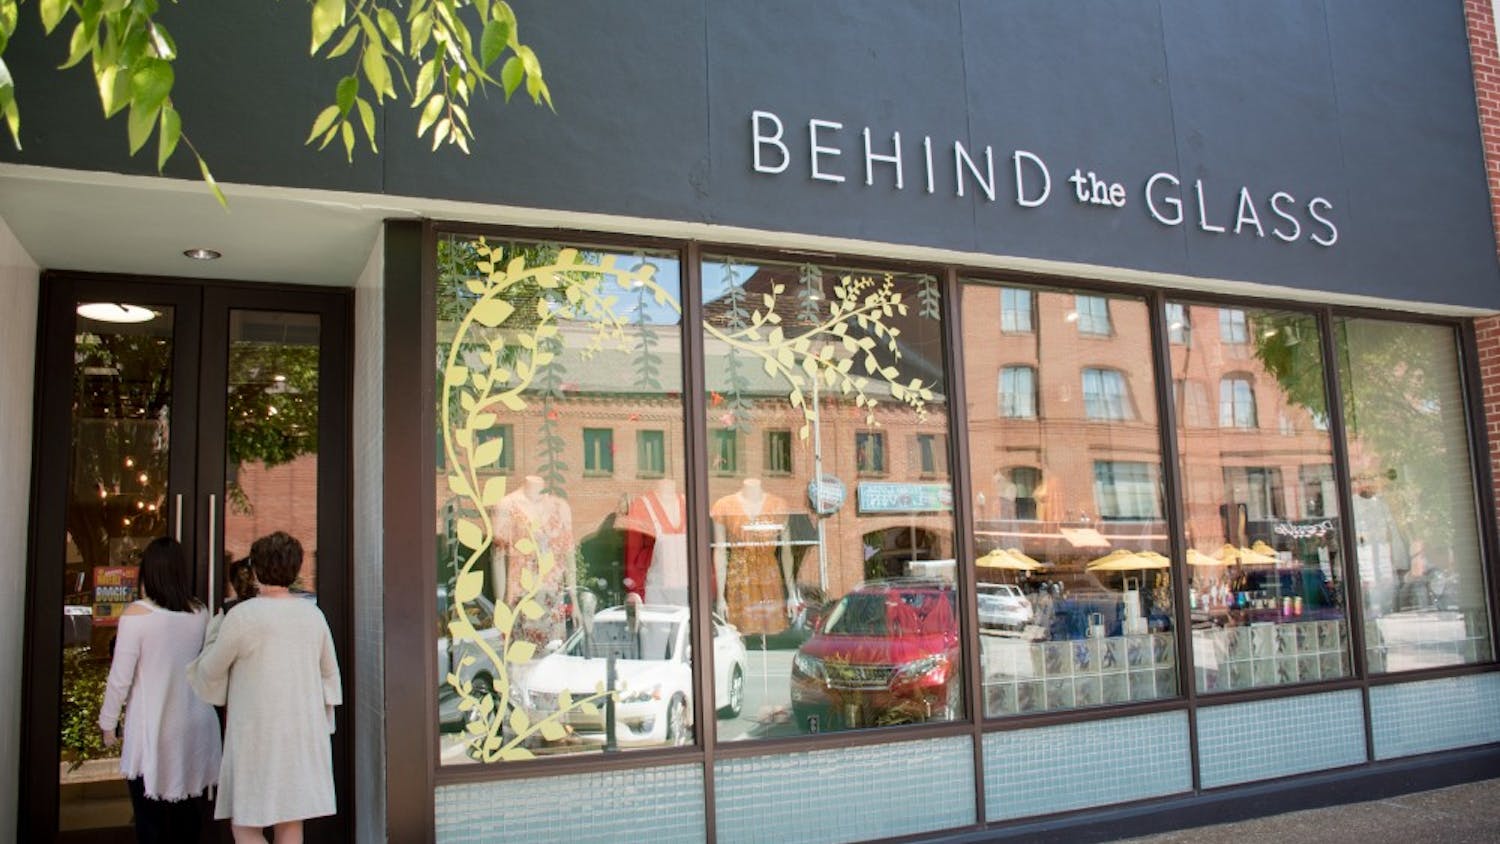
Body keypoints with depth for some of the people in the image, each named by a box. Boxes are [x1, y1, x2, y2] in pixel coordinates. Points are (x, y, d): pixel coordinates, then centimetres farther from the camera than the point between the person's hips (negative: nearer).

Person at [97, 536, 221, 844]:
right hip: (195, 729, 4)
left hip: (152, 731, -4)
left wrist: (108, 723, 5)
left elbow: (120, 678, -9)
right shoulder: (200, 613, 0)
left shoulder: (137, 614, -13)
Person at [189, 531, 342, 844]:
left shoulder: (241, 616, -13)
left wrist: (215, 632, 17)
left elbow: (210, 671, -1)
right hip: (304, 732, 5)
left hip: (259, 734, -5)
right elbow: (329, 672, 11)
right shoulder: (313, 614, 2)